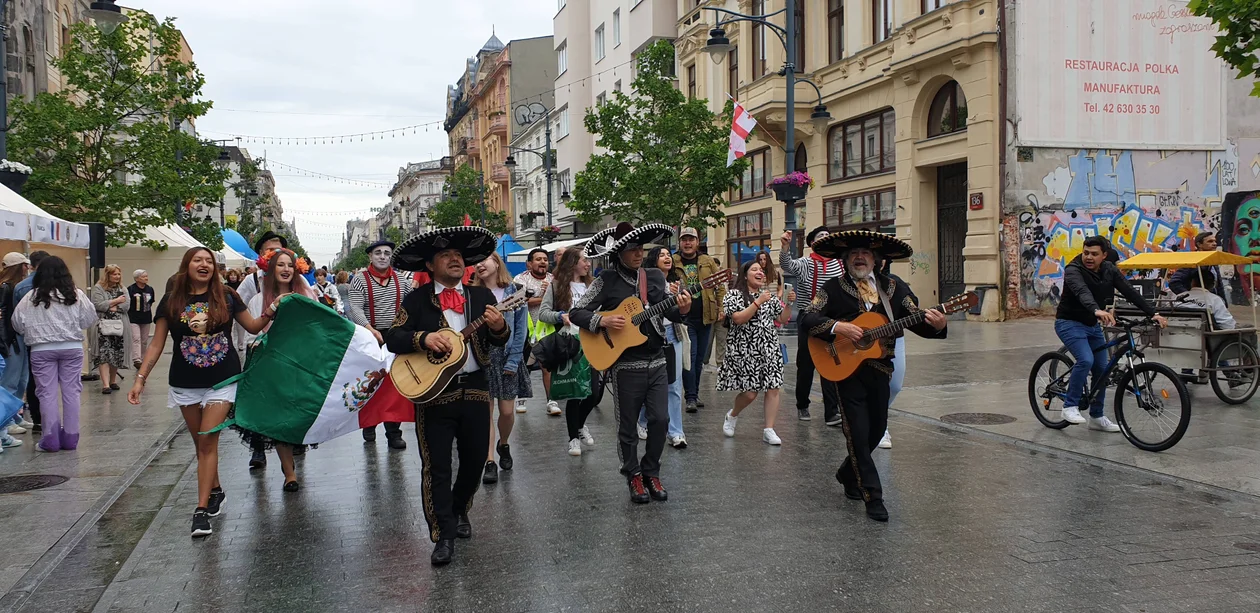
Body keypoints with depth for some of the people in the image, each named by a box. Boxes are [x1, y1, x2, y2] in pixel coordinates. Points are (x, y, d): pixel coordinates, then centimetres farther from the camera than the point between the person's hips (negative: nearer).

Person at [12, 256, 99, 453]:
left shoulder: (31, 298, -2)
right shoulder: (76, 295, -2)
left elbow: (18, 325, 4)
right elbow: (89, 320, 3)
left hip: (42, 350, -1)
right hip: (72, 348, 1)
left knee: (47, 393, 5)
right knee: (71, 391, 7)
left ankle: (50, 438, 3)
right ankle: (70, 438, 8)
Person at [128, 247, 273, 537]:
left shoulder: (226, 297, -1)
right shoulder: (171, 302, 1)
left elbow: (253, 327, 8)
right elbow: (157, 344, 3)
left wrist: (271, 311, -10)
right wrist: (140, 378, -3)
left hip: (222, 380, -2)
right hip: (186, 383, 2)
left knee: (208, 441, -8)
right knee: (201, 443, 12)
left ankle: (202, 509, -7)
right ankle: (216, 492, 32)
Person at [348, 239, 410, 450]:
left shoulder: (401, 280, 8)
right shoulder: (360, 280, -1)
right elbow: (356, 309, -12)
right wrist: (370, 329, -27)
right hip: (369, 338, -1)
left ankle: (394, 432, 6)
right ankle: (369, 426, 24)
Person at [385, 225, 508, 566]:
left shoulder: (482, 296, 8)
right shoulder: (416, 299, 1)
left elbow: (501, 341, 3)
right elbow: (392, 338, -6)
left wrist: (498, 327, -20)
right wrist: (424, 338, -24)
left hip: (475, 389, 3)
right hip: (433, 391, -3)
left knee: (475, 461, 12)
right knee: (436, 467, 0)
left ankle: (458, 511, 36)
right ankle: (444, 535, 9)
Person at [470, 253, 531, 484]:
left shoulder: (513, 292, 1)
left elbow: (521, 328, -1)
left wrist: (513, 359, -7)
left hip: (507, 357, 0)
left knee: (507, 411, 2)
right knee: (485, 411, -1)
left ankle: (503, 445, 31)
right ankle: (490, 462, 3)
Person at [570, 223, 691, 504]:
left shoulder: (655, 276, 6)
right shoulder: (607, 280, -6)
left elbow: (668, 312, 11)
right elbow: (576, 313, -5)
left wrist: (682, 310, -10)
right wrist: (603, 321, -19)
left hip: (656, 362, 4)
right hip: (625, 365, -3)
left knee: (660, 419, 3)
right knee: (628, 425, 6)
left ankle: (651, 472, 23)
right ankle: (633, 476, 25)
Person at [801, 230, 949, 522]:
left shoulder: (892, 287, 7)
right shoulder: (834, 288, -2)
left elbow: (916, 320, 3)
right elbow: (807, 319, -9)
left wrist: (936, 325, -18)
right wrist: (837, 327, -24)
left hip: (879, 368, 4)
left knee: (877, 429, 14)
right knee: (858, 432, -5)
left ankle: (848, 475, 38)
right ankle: (873, 497, 3)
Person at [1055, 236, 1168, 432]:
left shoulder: (1110, 270, -3)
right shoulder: (1073, 271, -22)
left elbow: (1130, 292, -9)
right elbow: (1082, 292, -42)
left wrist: (1153, 313, -21)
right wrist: (1097, 310, -61)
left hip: (1093, 325, 7)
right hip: (1069, 323, -7)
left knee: (1101, 369, 6)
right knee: (1086, 360, -27)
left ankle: (1097, 417, 19)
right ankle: (1070, 406, -15)